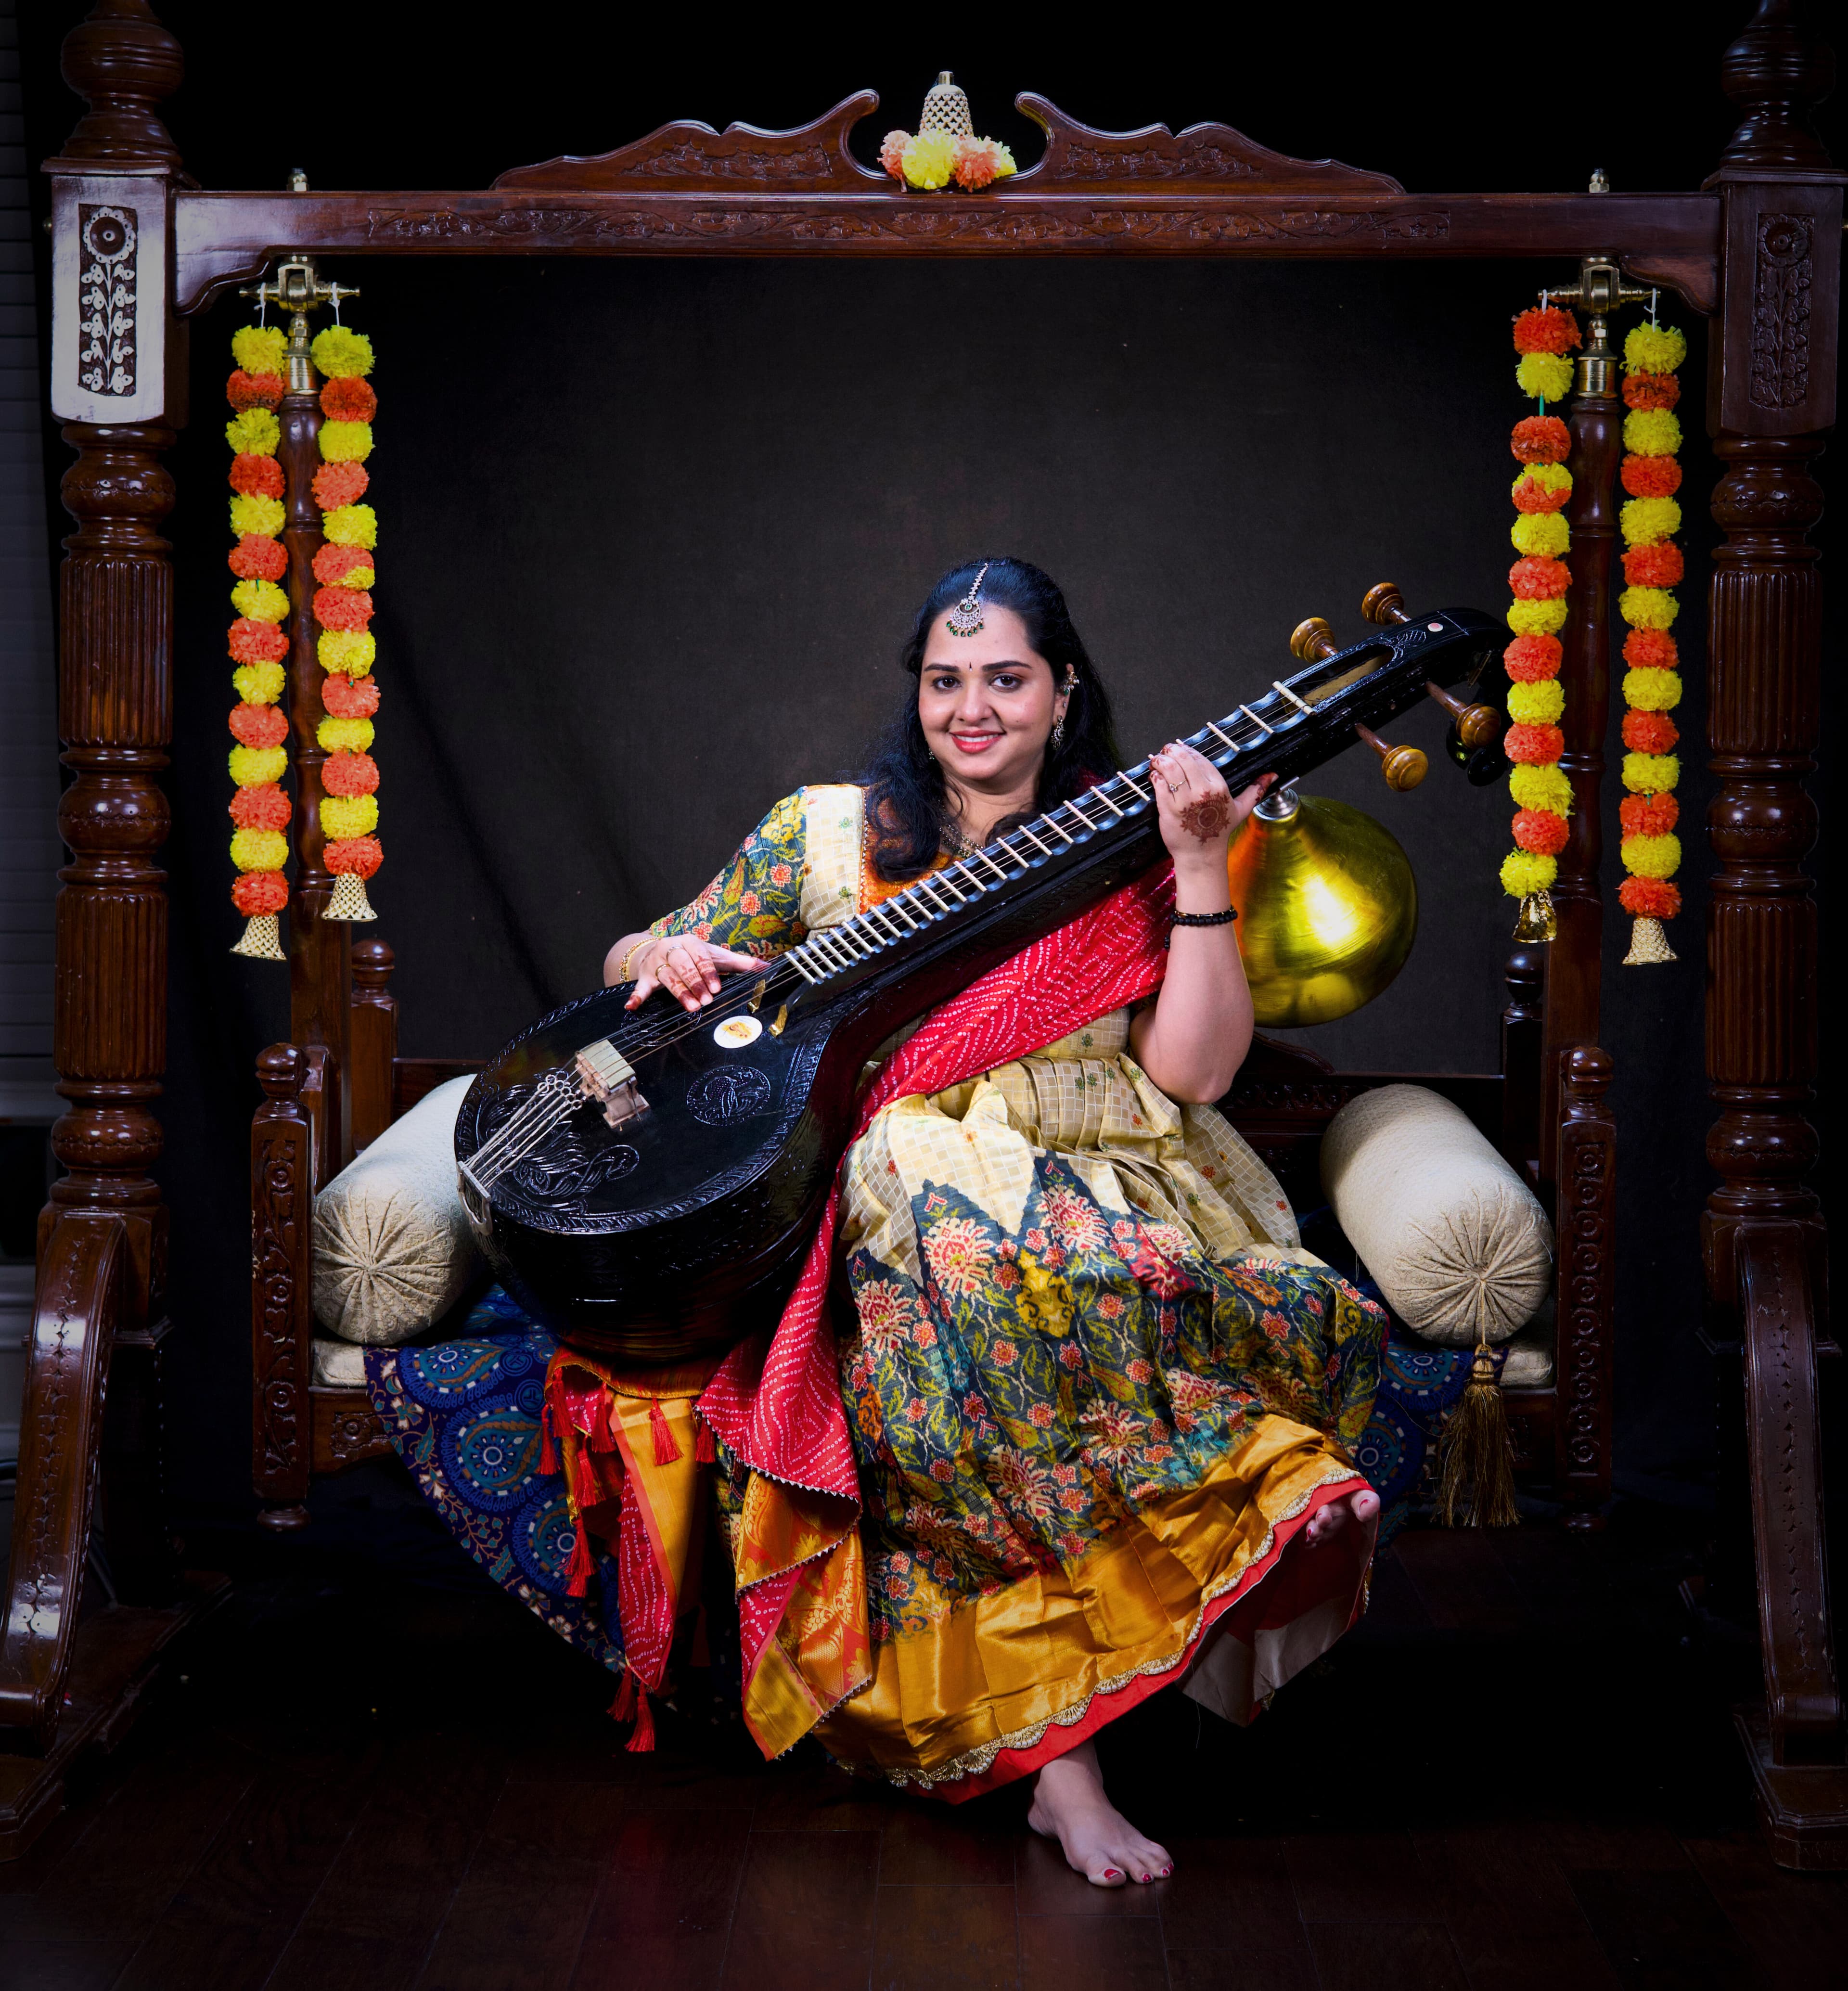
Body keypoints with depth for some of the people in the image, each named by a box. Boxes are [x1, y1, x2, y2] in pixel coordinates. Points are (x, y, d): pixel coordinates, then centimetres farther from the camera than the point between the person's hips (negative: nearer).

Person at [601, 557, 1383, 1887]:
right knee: (969, 1254, -37)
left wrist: (1204, 870, -8)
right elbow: (635, 962, 20)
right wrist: (667, 959, -4)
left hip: (1113, 1187, 1)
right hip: (899, 1171, 0)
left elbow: (1196, 1071, -1)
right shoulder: (829, 831, 14)